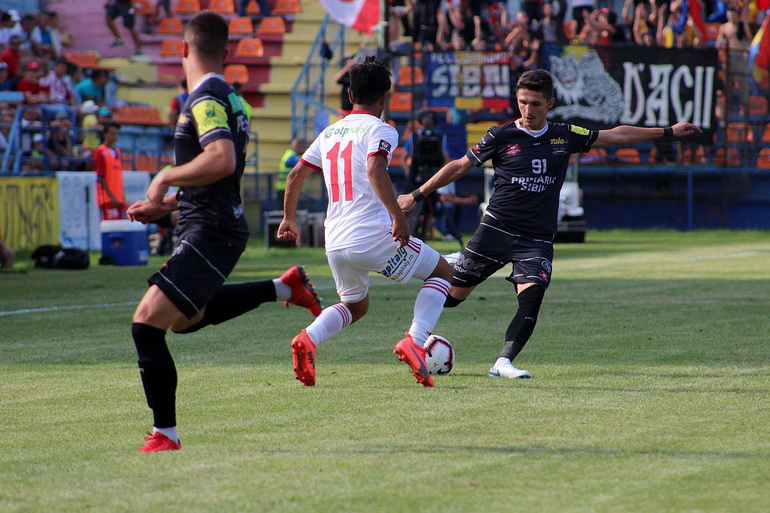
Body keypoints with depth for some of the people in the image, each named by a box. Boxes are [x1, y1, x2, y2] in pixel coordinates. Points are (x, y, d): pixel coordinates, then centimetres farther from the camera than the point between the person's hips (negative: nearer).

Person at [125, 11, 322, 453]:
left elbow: (222, 160, -32)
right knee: (183, 318, 30)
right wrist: (167, 205, 19)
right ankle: (284, 288, 29)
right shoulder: (230, 99, 14)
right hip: (218, 227, 10)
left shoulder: (206, 100, -16)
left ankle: (165, 435, -12)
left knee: (147, 323, -15)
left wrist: (166, 178, -18)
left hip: (211, 233, -10)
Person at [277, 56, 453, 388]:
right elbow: (375, 170, -22)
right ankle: (414, 342, -8)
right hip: (373, 236, -6)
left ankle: (308, 339, -2)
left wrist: (289, 219, 32)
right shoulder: (380, 130, -4)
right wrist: (398, 216, -23)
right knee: (442, 272, 13)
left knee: (355, 305, 28)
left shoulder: (329, 133, 16)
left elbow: (295, 175, 19)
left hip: (335, 243, 6)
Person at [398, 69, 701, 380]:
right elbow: (459, 167, 6)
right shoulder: (501, 136, -2)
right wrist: (417, 196, 5)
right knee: (454, 294, -2)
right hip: (496, 229, -2)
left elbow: (616, 135, 16)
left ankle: (503, 363, -21)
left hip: (537, 238, 2)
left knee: (532, 295, -22)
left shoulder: (564, 136, 6)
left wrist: (668, 132, 18)